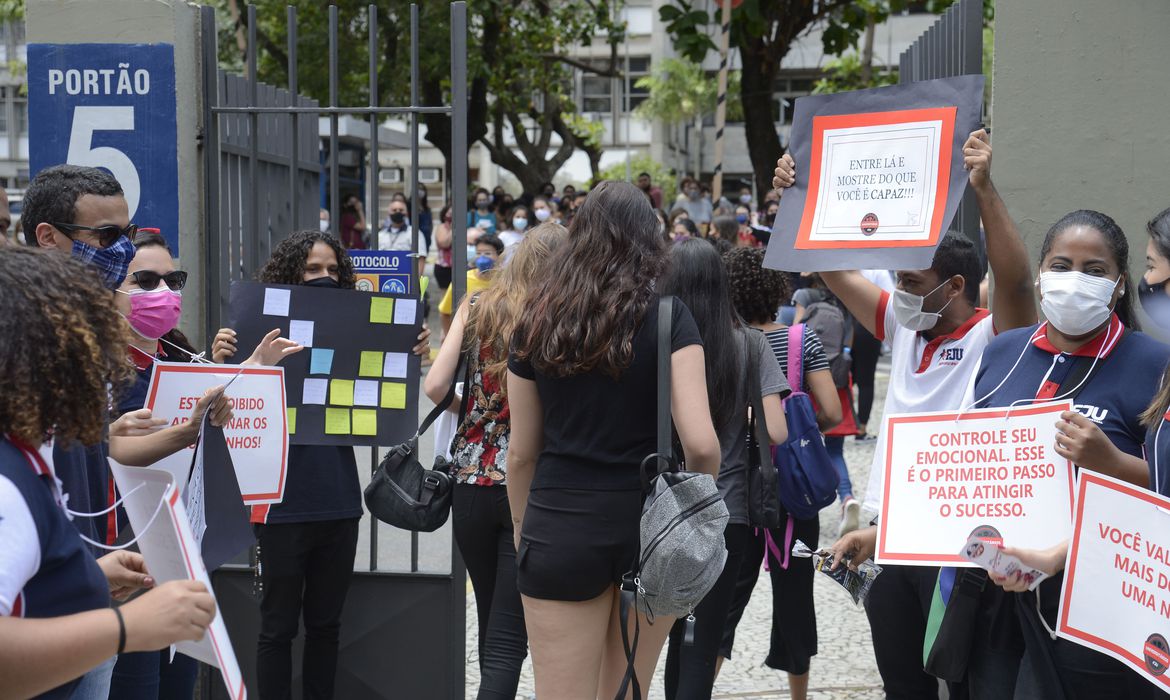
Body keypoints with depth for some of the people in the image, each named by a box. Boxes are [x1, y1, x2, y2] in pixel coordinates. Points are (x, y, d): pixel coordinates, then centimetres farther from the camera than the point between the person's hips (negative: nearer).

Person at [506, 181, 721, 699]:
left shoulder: (538, 322, 3)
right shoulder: (668, 317, -5)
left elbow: (521, 453, 7)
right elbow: (701, 443, -15)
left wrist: (523, 534, 20)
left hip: (561, 529, 1)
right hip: (651, 524, 0)